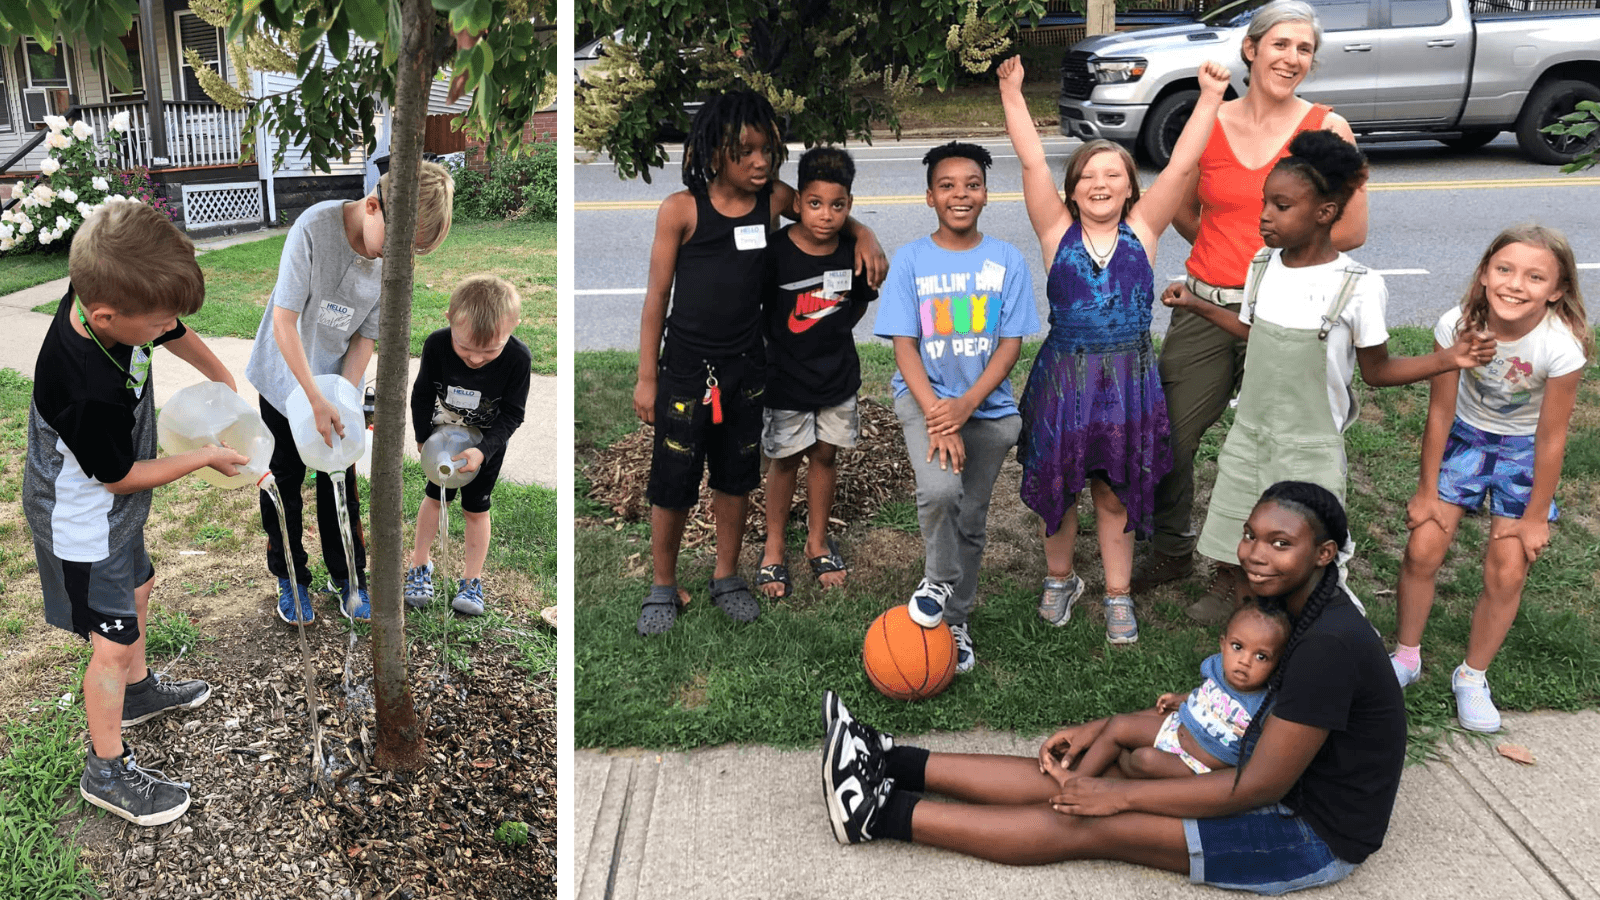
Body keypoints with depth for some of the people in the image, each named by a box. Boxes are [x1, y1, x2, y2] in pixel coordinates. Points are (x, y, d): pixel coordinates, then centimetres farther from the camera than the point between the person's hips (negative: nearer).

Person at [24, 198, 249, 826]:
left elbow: (175, 335, 5)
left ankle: (137, 690, 52)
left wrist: (223, 381, 13)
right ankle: (107, 771, 19)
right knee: (114, 640, 1)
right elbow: (121, 476, -24)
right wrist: (206, 458, -14)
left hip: (113, 508, 9)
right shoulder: (87, 391, -41)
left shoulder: (103, 295, -18)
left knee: (136, 589, 27)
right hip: (82, 521, -9)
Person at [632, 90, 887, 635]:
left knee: (735, 478, 16)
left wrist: (863, 236, -3)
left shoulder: (774, 199, -2)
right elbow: (657, 295, -5)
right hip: (685, 367, -3)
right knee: (673, 484, 5)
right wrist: (646, 378, -4)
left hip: (745, 368, 4)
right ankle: (663, 586, 25)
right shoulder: (680, 210, -10)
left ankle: (726, 577, 34)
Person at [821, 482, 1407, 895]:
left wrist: (1121, 795, -21)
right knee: (1081, 776, -3)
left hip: (1314, 837, -8)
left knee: (1088, 825, -14)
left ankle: (880, 814, -11)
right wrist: (1101, 730, 3)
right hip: (1283, 780, 8)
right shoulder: (1291, 607, 2)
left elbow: (1260, 785, -26)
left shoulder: (1330, 644, -28)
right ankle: (893, 764, -1)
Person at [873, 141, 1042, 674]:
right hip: (924, 396, -2)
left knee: (971, 520, 9)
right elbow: (904, 346, -7)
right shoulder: (910, 260, -4)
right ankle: (938, 580, 3)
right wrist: (936, 416, -19)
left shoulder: (1007, 261, -1)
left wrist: (965, 406, -18)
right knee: (940, 490, -27)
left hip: (988, 405, 2)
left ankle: (956, 619, 31)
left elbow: (1011, 344, -4)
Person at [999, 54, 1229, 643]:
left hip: (1128, 380, 0)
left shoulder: (1142, 228, 2)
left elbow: (1180, 165, -4)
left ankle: (1117, 595, 28)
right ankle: (1060, 579, 37)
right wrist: (1012, 93, -13)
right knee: (1056, 485, 13)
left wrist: (1210, 98, -9)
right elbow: (1032, 162, -8)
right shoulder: (1057, 230, -1)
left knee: (1116, 494, 11)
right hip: (1064, 376, 0)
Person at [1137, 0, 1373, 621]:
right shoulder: (1207, 124, 3)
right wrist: (1228, 251, 10)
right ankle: (1172, 551, 30)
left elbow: (1352, 231, -1)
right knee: (1166, 435, 5)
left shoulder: (1326, 128, -3)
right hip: (1205, 307, 2)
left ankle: (1235, 572, 26)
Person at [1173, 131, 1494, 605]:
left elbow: (1376, 371, -7)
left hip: (1309, 451, -4)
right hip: (1248, 437, 5)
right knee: (1230, 554, 11)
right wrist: (1196, 305, 14)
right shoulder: (1263, 265, 0)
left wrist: (1446, 359, -20)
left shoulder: (1358, 286, -15)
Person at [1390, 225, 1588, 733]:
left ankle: (1472, 676, 21)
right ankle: (1407, 657, 21)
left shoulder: (1560, 346, -30)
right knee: (1422, 550, -4)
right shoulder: (1458, 325, -25)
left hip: (1523, 451, -1)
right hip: (1465, 436, 1)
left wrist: (1534, 517, -11)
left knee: (1507, 574, -3)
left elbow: (1551, 439, -19)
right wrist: (1427, 491, -6)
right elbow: (1440, 411, -13)